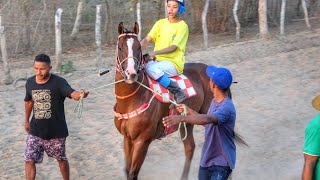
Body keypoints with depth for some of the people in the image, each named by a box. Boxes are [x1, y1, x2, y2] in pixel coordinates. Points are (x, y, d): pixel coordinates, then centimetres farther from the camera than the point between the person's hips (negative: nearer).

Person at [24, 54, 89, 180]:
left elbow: (72, 94, -36)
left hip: (56, 131, -3)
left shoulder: (58, 82, -18)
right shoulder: (30, 82, -3)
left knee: (61, 159, 17)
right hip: (35, 131, 3)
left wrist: (80, 94, -59)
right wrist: (27, 120, 26)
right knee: (29, 160, -4)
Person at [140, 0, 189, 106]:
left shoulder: (182, 26, -4)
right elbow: (147, 39, 2)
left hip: (174, 63, -5)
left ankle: (177, 92, -26)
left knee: (151, 68, -34)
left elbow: (174, 48, -16)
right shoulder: (160, 23, 12)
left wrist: (155, 53, -29)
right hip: (158, 61, 5)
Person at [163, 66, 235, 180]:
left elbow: (208, 119, -44)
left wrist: (182, 118, -55)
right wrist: (188, 111, 19)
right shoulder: (215, 101, 5)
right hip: (207, 158, 9)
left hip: (221, 162, -9)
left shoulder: (227, 107, -26)